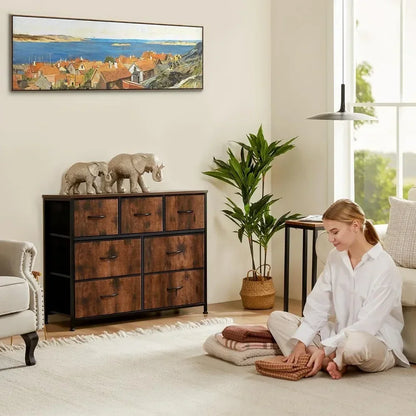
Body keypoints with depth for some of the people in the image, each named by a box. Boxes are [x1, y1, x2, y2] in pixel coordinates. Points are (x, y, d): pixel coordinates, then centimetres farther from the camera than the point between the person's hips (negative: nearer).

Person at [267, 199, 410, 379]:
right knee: (276, 318, -3)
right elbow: (317, 305, 0)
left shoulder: (383, 266, -17)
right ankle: (331, 362, -21)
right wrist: (301, 342, -14)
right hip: (340, 334, 8)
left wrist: (324, 349, -26)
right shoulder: (335, 257, 6)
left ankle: (332, 361, -9)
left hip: (377, 342, -7)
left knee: (356, 343, -44)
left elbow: (367, 325, -21)